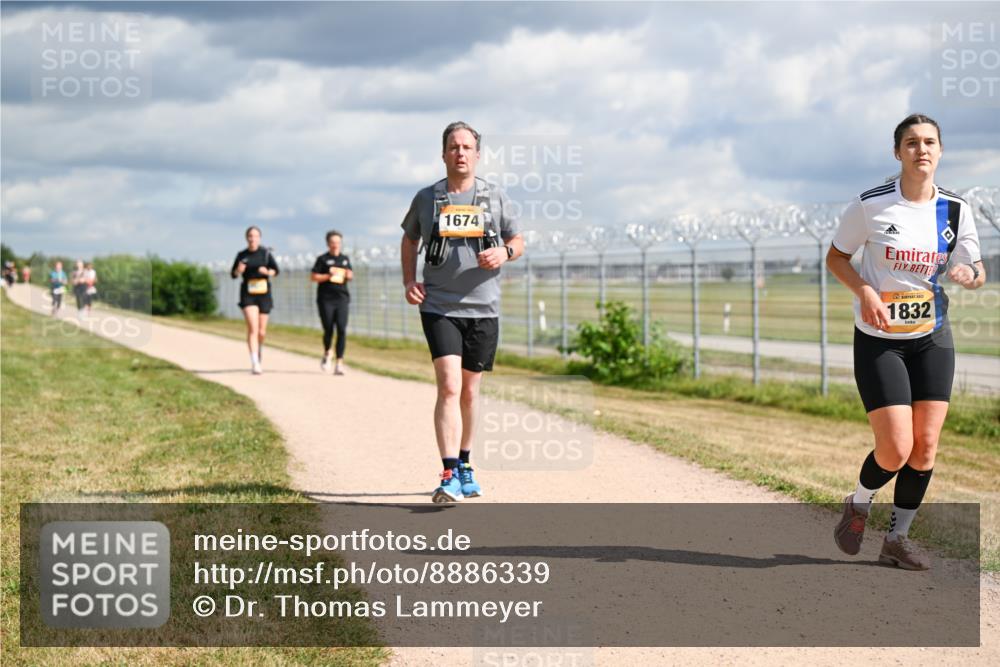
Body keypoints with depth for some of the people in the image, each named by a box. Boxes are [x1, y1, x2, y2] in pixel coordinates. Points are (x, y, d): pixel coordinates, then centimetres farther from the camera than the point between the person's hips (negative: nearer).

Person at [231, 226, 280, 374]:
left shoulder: (266, 253, 0)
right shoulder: (241, 255, 2)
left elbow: (275, 270, 5)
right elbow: (233, 274, 9)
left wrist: (267, 272, -17)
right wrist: (238, 271, -13)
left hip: (264, 294, 1)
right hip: (248, 295, -1)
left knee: (261, 331, 9)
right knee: (253, 328, -16)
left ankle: (258, 356, 39)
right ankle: (255, 363, -20)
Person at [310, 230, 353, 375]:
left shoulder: (345, 259, 15)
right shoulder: (323, 259, 3)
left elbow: (350, 276, 23)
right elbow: (313, 277, -1)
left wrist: (349, 275, 0)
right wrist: (329, 276, -13)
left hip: (342, 298, 3)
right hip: (326, 299, -3)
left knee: (342, 330, -10)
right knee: (328, 330, 0)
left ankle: (339, 363, -9)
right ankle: (327, 353, 32)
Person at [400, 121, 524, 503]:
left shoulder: (495, 198, 5)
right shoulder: (426, 198, 4)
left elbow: (518, 242, 13)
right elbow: (409, 240, 19)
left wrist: (504, 252, -11)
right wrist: (409, 281, 3)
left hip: (483, 310, 2)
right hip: (439, 308, -2)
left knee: (469, 392, 12)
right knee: (449, 387, -16)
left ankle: (463, 467, 30)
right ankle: (449, 477, -20)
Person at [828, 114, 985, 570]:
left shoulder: (955, 210, -1)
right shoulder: (870, 205, -11)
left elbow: (977, 274, 7)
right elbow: (835, 257, 0)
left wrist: (969, 274, -18)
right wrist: (864, 290, -18)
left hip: (932, 338, 4)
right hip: (878, 340, -4)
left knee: (925, 447, 0)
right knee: (896, 450, -12)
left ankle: (897, 537, 18)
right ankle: (858, 506, 20)